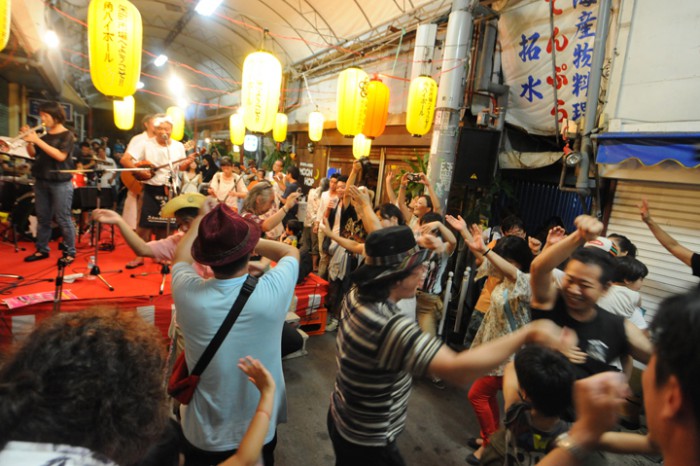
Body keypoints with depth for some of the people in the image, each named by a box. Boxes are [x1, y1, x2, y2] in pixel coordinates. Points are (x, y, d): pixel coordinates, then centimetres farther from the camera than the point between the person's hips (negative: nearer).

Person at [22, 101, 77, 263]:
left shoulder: (67, 135, -4)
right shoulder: (44, 135, 14)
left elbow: (60, 156, -18)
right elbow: (33, 154, 13)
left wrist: (38, 140, -20)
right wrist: (29, 140, -3)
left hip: (60, 183, -6)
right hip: (41, 181, 7)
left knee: (63, 219, -4)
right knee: (43, 218, 11)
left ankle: (69, 253, 4)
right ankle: (42, 250, 20)